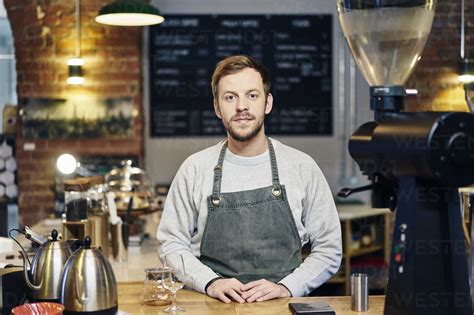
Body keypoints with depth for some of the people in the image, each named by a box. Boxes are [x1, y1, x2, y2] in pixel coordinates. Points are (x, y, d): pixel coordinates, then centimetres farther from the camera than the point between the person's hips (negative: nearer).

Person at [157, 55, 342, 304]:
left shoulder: (302, 167, 3)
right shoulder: (194, 168, 4)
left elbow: (329, 248, 7)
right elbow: (172, 243, 9)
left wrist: (286, 287, -8)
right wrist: (210, 282, -7)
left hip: (282, 307, 0)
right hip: (214, 308, 0)